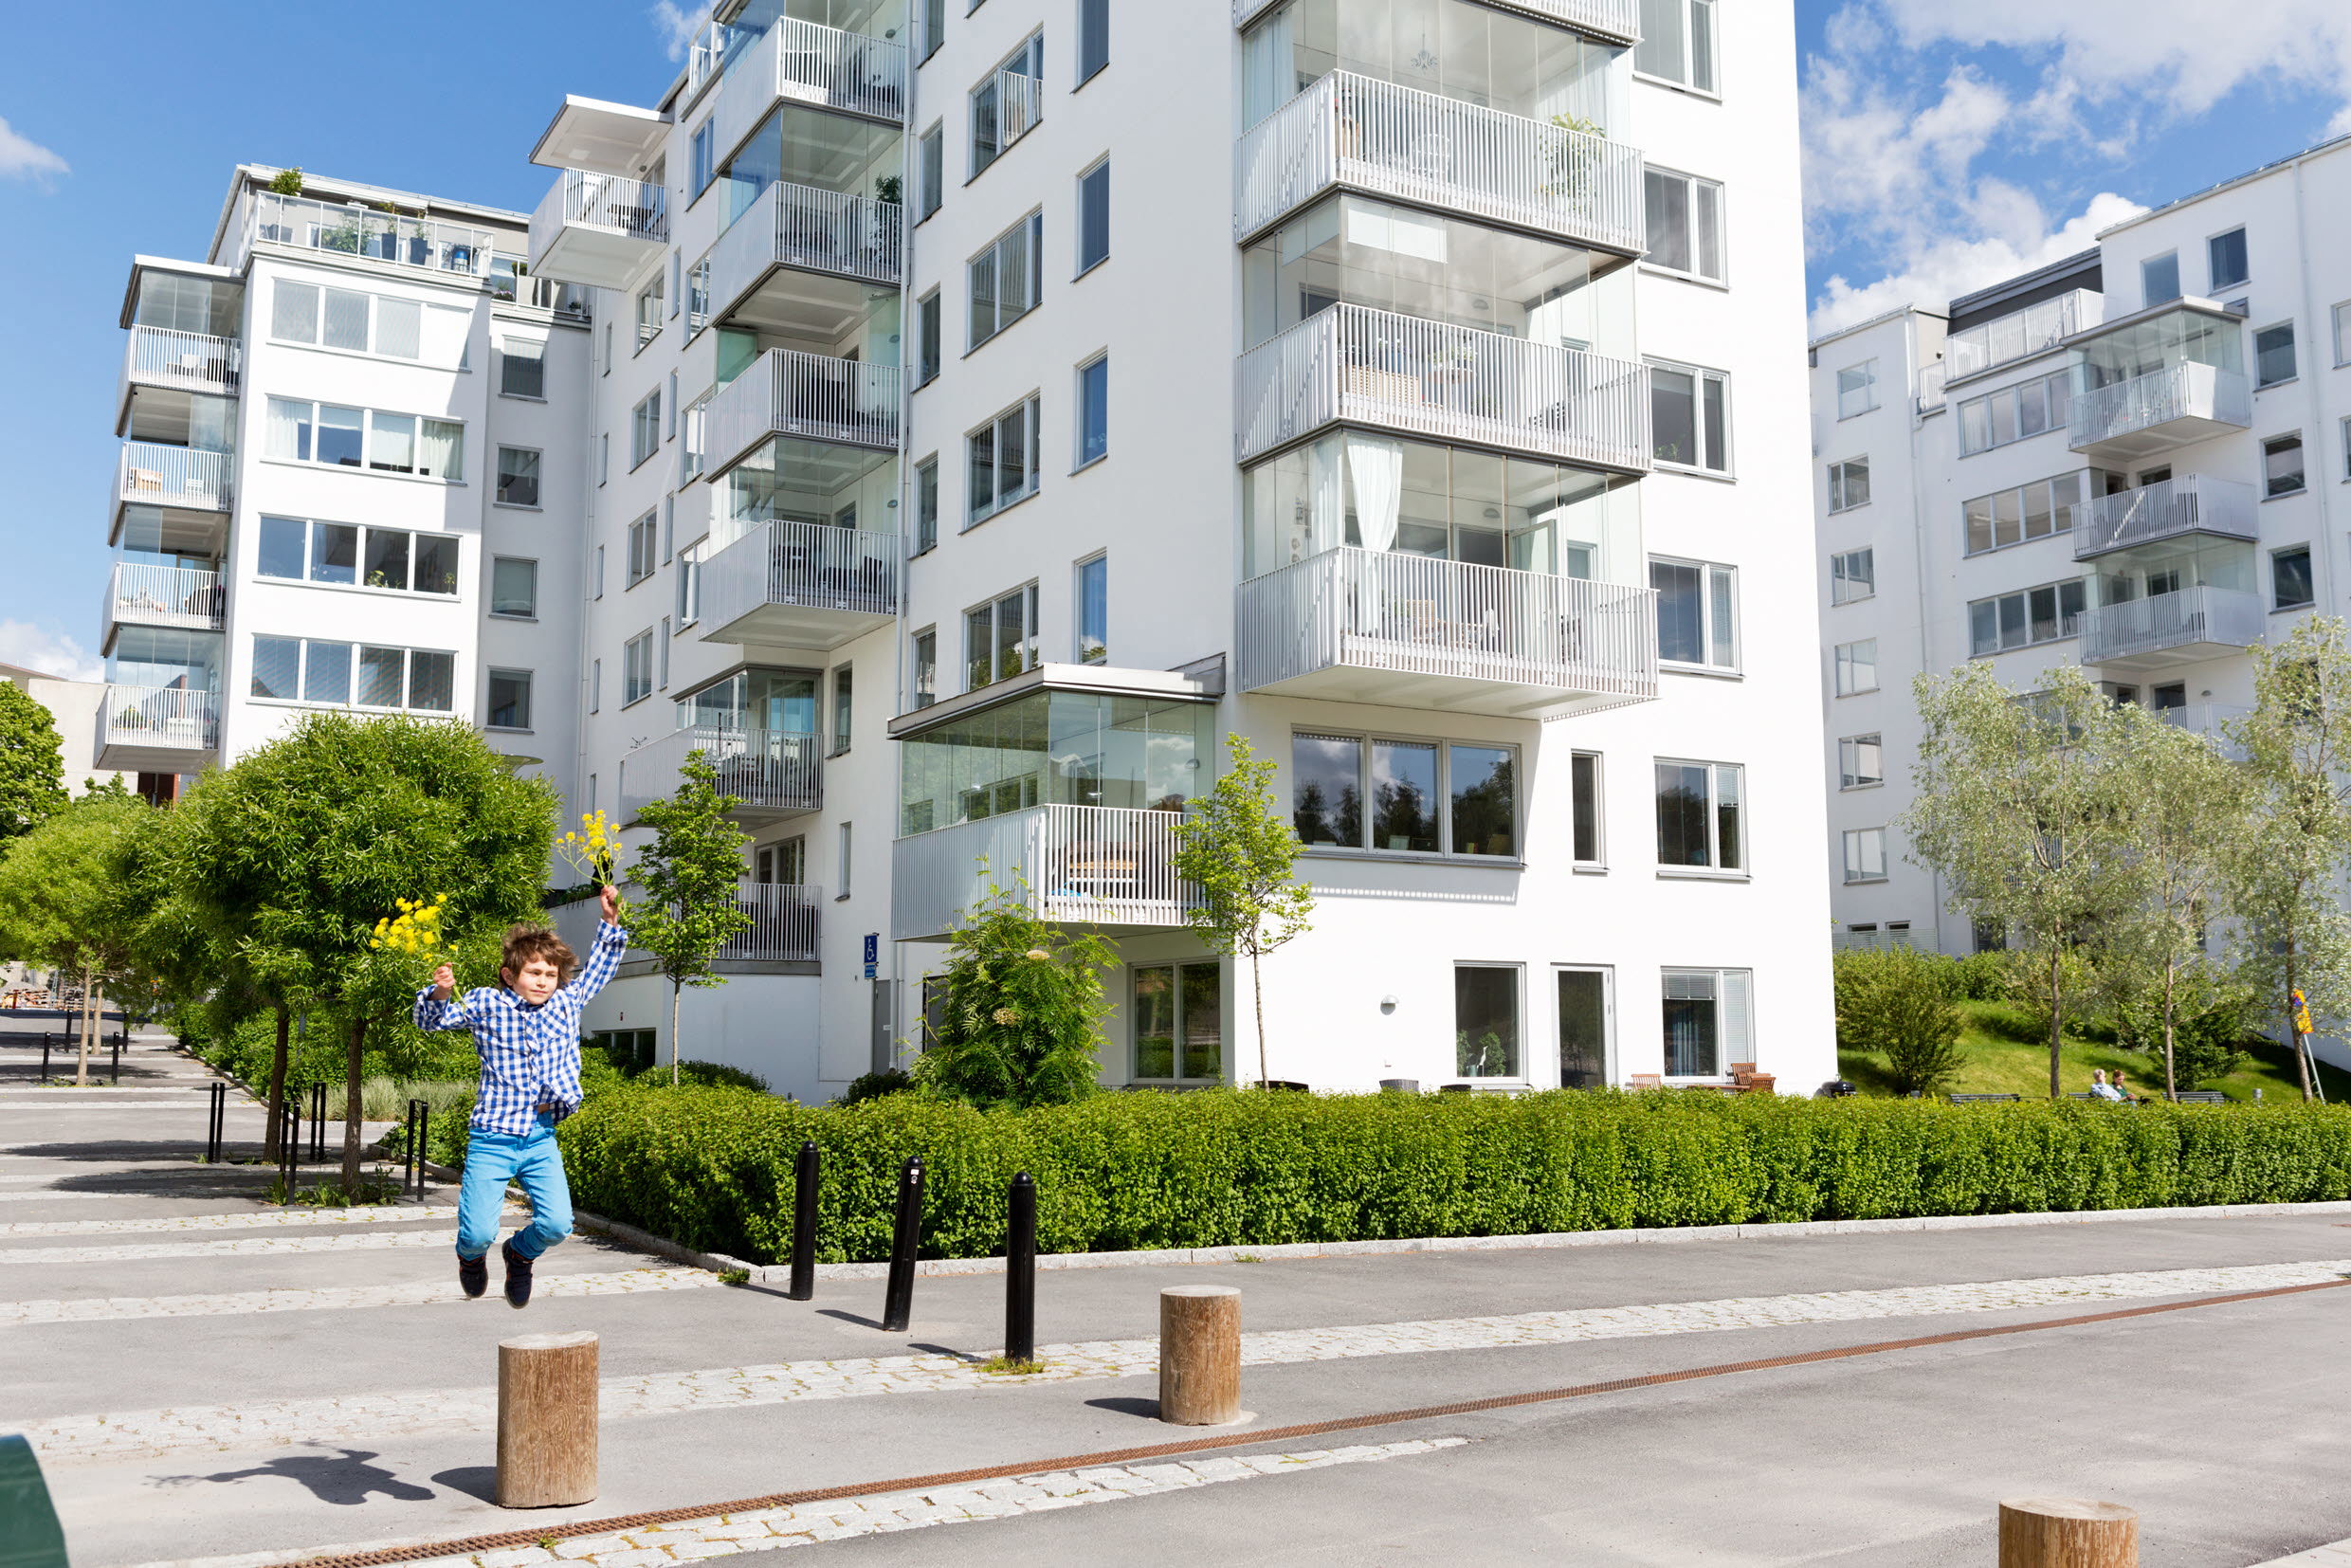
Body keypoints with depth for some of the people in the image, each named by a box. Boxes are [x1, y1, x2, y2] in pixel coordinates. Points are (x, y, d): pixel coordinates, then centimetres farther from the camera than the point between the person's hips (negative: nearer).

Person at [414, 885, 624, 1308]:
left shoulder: (566, 1002, 7)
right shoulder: (485, 1004, -1)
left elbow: (599, 968, 21)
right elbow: (430, 1020, 2)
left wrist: (610, 923, 12)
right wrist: (440, 993, -19)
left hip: (541, 1140, 3)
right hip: (492, 1140, -3)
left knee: (557, 1225, -11)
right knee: (479, 1233, -8)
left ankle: (521, 1253, 26)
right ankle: (471, 1255, 33)